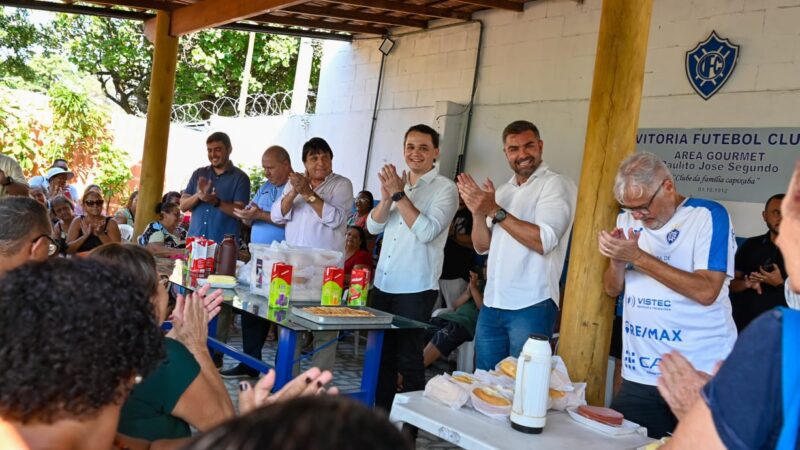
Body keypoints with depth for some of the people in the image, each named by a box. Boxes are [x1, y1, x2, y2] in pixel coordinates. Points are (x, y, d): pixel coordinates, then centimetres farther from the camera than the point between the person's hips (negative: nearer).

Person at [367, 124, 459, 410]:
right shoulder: (397, 183, 13)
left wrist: (399, 195, -17)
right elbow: (374, 226, 7)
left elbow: (427, 231, -19)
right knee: (381, 357, 14)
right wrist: (386, 197, -11)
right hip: (382, 285, 6)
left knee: (408, 360, 1)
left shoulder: (445, 189, -6)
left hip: (415, 290, -6)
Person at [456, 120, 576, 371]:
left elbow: (544, 241, -19)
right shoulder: (502, 192, 15)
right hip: (491, 305, 7)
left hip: (532, 307, -6)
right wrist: (478, 212, -6)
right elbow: (482, 247, 12)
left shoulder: (556, 185, -6)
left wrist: (495, 211, -17)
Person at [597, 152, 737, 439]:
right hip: (639, 373, 5)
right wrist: (617, 260, -9)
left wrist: (638, 257, -19)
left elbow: (706, 291, -18)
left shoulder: (708, 215, -7)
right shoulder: (628, 220, 10)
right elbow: (612, 289, 13)